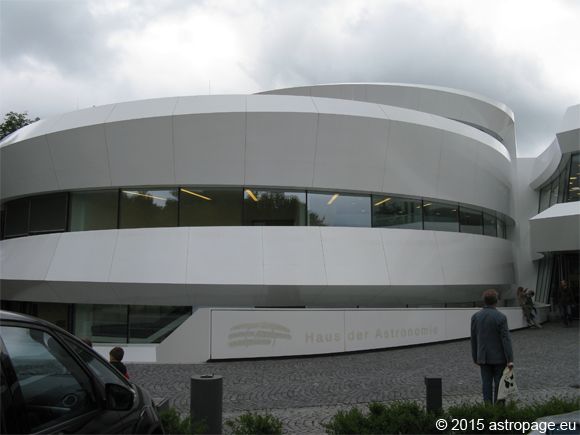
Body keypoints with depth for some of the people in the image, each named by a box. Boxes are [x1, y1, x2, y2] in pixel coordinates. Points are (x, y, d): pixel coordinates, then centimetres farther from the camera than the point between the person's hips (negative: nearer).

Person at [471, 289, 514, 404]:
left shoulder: (475, 316, -1)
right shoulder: (500, 317, -13)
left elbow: (473, 339, 5)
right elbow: (506, 339, -16)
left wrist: (475, 357, 14)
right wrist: (510, 359, -13)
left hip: (483, 357, 3)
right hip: (498, 357, -3)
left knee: (486, 383, 7)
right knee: (499, 385, 6)